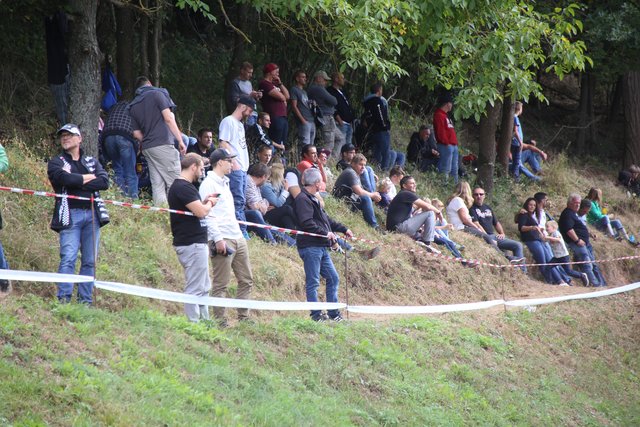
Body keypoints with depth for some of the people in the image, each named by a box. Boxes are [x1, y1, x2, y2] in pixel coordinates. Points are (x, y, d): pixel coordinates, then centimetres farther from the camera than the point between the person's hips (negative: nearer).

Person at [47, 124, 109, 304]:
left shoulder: (92, 162, 20)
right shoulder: (56, 162, 11)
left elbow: (104, 182, 1)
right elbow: (64, 178, -12)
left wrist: (76, 183, -6)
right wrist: (88, 178, -1)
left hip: (92, 214, 3)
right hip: (70, 215, -3)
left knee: (90, 261, 1)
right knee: (68, 258, -14)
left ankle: (86, 300, 4)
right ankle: (64, 299, -15)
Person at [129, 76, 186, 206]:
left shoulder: (133, 105, 18)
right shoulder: (157, 94, 0)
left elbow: (137, 134, 16)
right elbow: (168, 118, -8)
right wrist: (180, 140, -6)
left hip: (147, 147, 7)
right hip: (163, 144, -7)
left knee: (157, 185, 4)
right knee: (175, 183, -6)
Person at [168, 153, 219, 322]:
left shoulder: (181, 186, 16)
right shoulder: (183, 188, -17)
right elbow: (201, 212, -23)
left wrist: (205, 201, 7)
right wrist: (210, 203, -4)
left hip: (196, 243, 11)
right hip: (192, 244, -11)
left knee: (203, 288, 17)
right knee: (195, 289, -8)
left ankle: (204, 320, 22)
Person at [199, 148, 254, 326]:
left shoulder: (224, 183, 21)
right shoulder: (209, 184, -8)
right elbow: (207, 214, -16)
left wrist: (239, 235, 20)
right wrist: (218, 239, -21)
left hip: (237, 238, 10)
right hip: (222, 240, -10)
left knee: (246, 280, 10)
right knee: (221, 284, -6)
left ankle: (244, 318, 15)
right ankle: (220, 321, -3)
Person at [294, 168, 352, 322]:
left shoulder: (313, 199, 21)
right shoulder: (302, 199, -12)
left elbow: (326, 220, 29)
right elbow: (307, 224, -22)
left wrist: (344, 229, 27)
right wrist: (325, 233, -18)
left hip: (321, 248, 11)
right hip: (310, 247, -11)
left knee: (333, 278, 11)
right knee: (313, 281, -6)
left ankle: (334, 313, 16)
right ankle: (316, 314, -3)